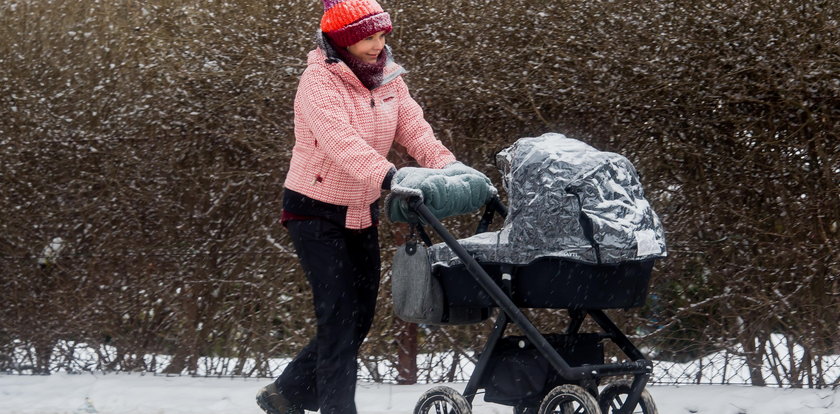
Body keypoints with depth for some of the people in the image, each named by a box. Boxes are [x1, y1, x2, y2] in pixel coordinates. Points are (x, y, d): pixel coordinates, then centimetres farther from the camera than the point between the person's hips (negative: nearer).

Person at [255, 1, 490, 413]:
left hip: (361, 212, 7)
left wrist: (448, 165, -26)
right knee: (339, 314, -11)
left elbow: (413, 127, -8)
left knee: (359, 316, 10)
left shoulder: (388, 77, 2)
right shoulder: (319, 81, -21)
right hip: (316, 212, -7)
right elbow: (340, 139, -35)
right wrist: (387, 176, -50)